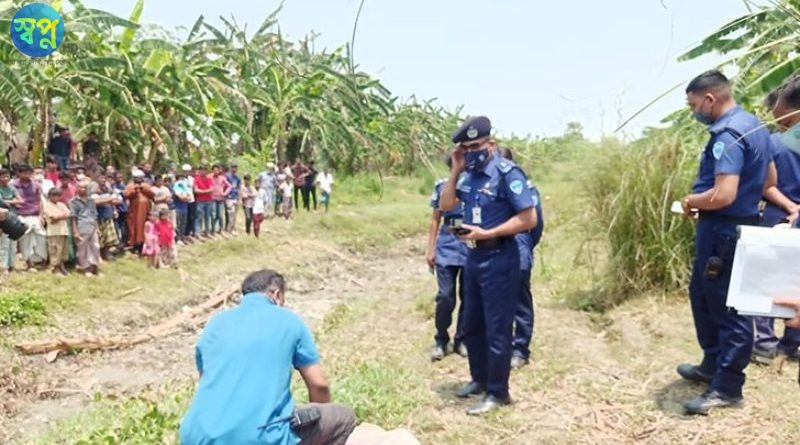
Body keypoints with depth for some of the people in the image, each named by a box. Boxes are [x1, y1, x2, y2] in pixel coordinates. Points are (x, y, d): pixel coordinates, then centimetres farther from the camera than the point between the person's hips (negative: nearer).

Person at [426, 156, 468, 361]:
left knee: (468, 297, 8)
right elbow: (435, 220, 9)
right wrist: (430, 249, 6)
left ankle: (461, 339, 22)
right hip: (447, 247, 0)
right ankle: (441, 340, 13)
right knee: (445, 297, -4)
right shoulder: (442, 186, 4)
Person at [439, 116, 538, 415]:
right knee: (472, 325, 18)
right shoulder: (471, 174, 7)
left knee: (497, 329, 3)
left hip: (499, 260, -8)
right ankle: (480, 379, 36)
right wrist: (455, 170, -2)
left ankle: (498, 392, 17)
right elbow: (446, 206, 7)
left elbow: (528, 218, -20)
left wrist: (486, 233, -21)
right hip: (474, 257, 8)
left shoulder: (507, 173, -16)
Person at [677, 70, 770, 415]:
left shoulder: (728, 134, -22)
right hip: (736, 226, 10)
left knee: (728, 307, 0)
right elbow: (767, 179, 21)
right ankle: (713, 364, 34)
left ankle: (727, 387, 12)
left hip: (723, 231, -10)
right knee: (703, 295, 21)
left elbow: (723, 195, -31)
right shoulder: (753, 125, 11)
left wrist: (692, 201, -11)